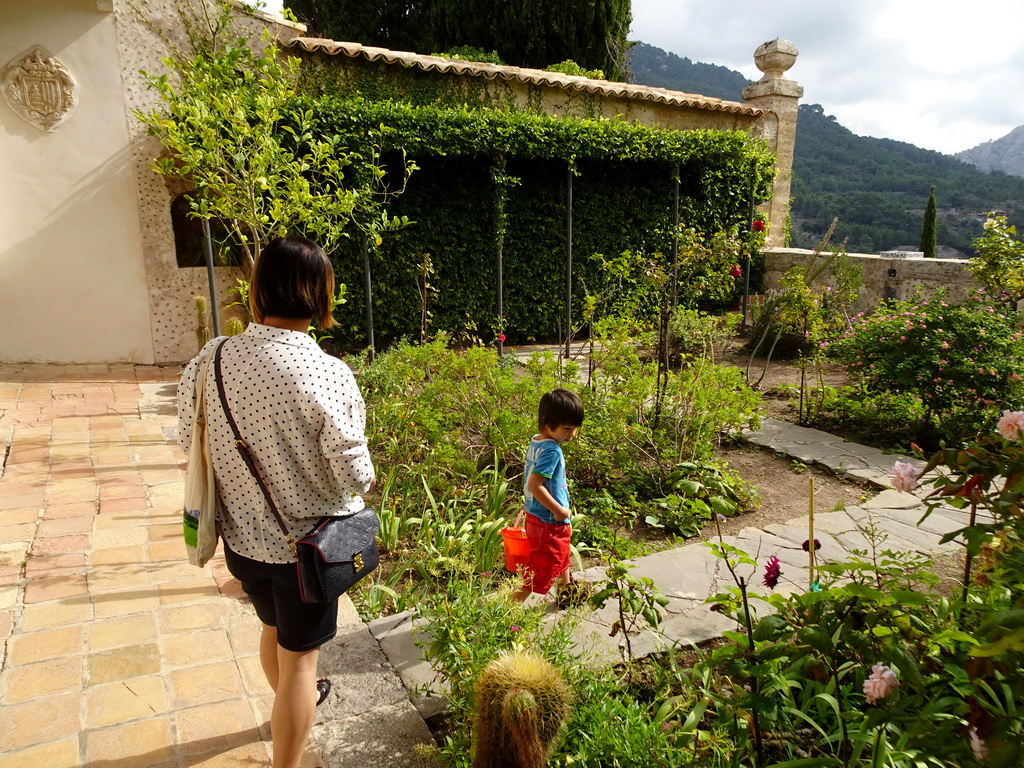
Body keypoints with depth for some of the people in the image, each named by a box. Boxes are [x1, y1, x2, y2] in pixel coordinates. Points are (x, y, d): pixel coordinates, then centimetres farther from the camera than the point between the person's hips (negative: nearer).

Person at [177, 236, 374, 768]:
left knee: (273, 627, 31)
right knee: (299, 657, 15)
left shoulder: (210, 360, -13)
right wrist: (365, 474, 1)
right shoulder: (328, 375, -27)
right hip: (306, 544, -5)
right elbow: (355, 474, -21)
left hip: (241, 538, 6)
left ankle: (294, 703, 59)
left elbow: (188, 441, 1)